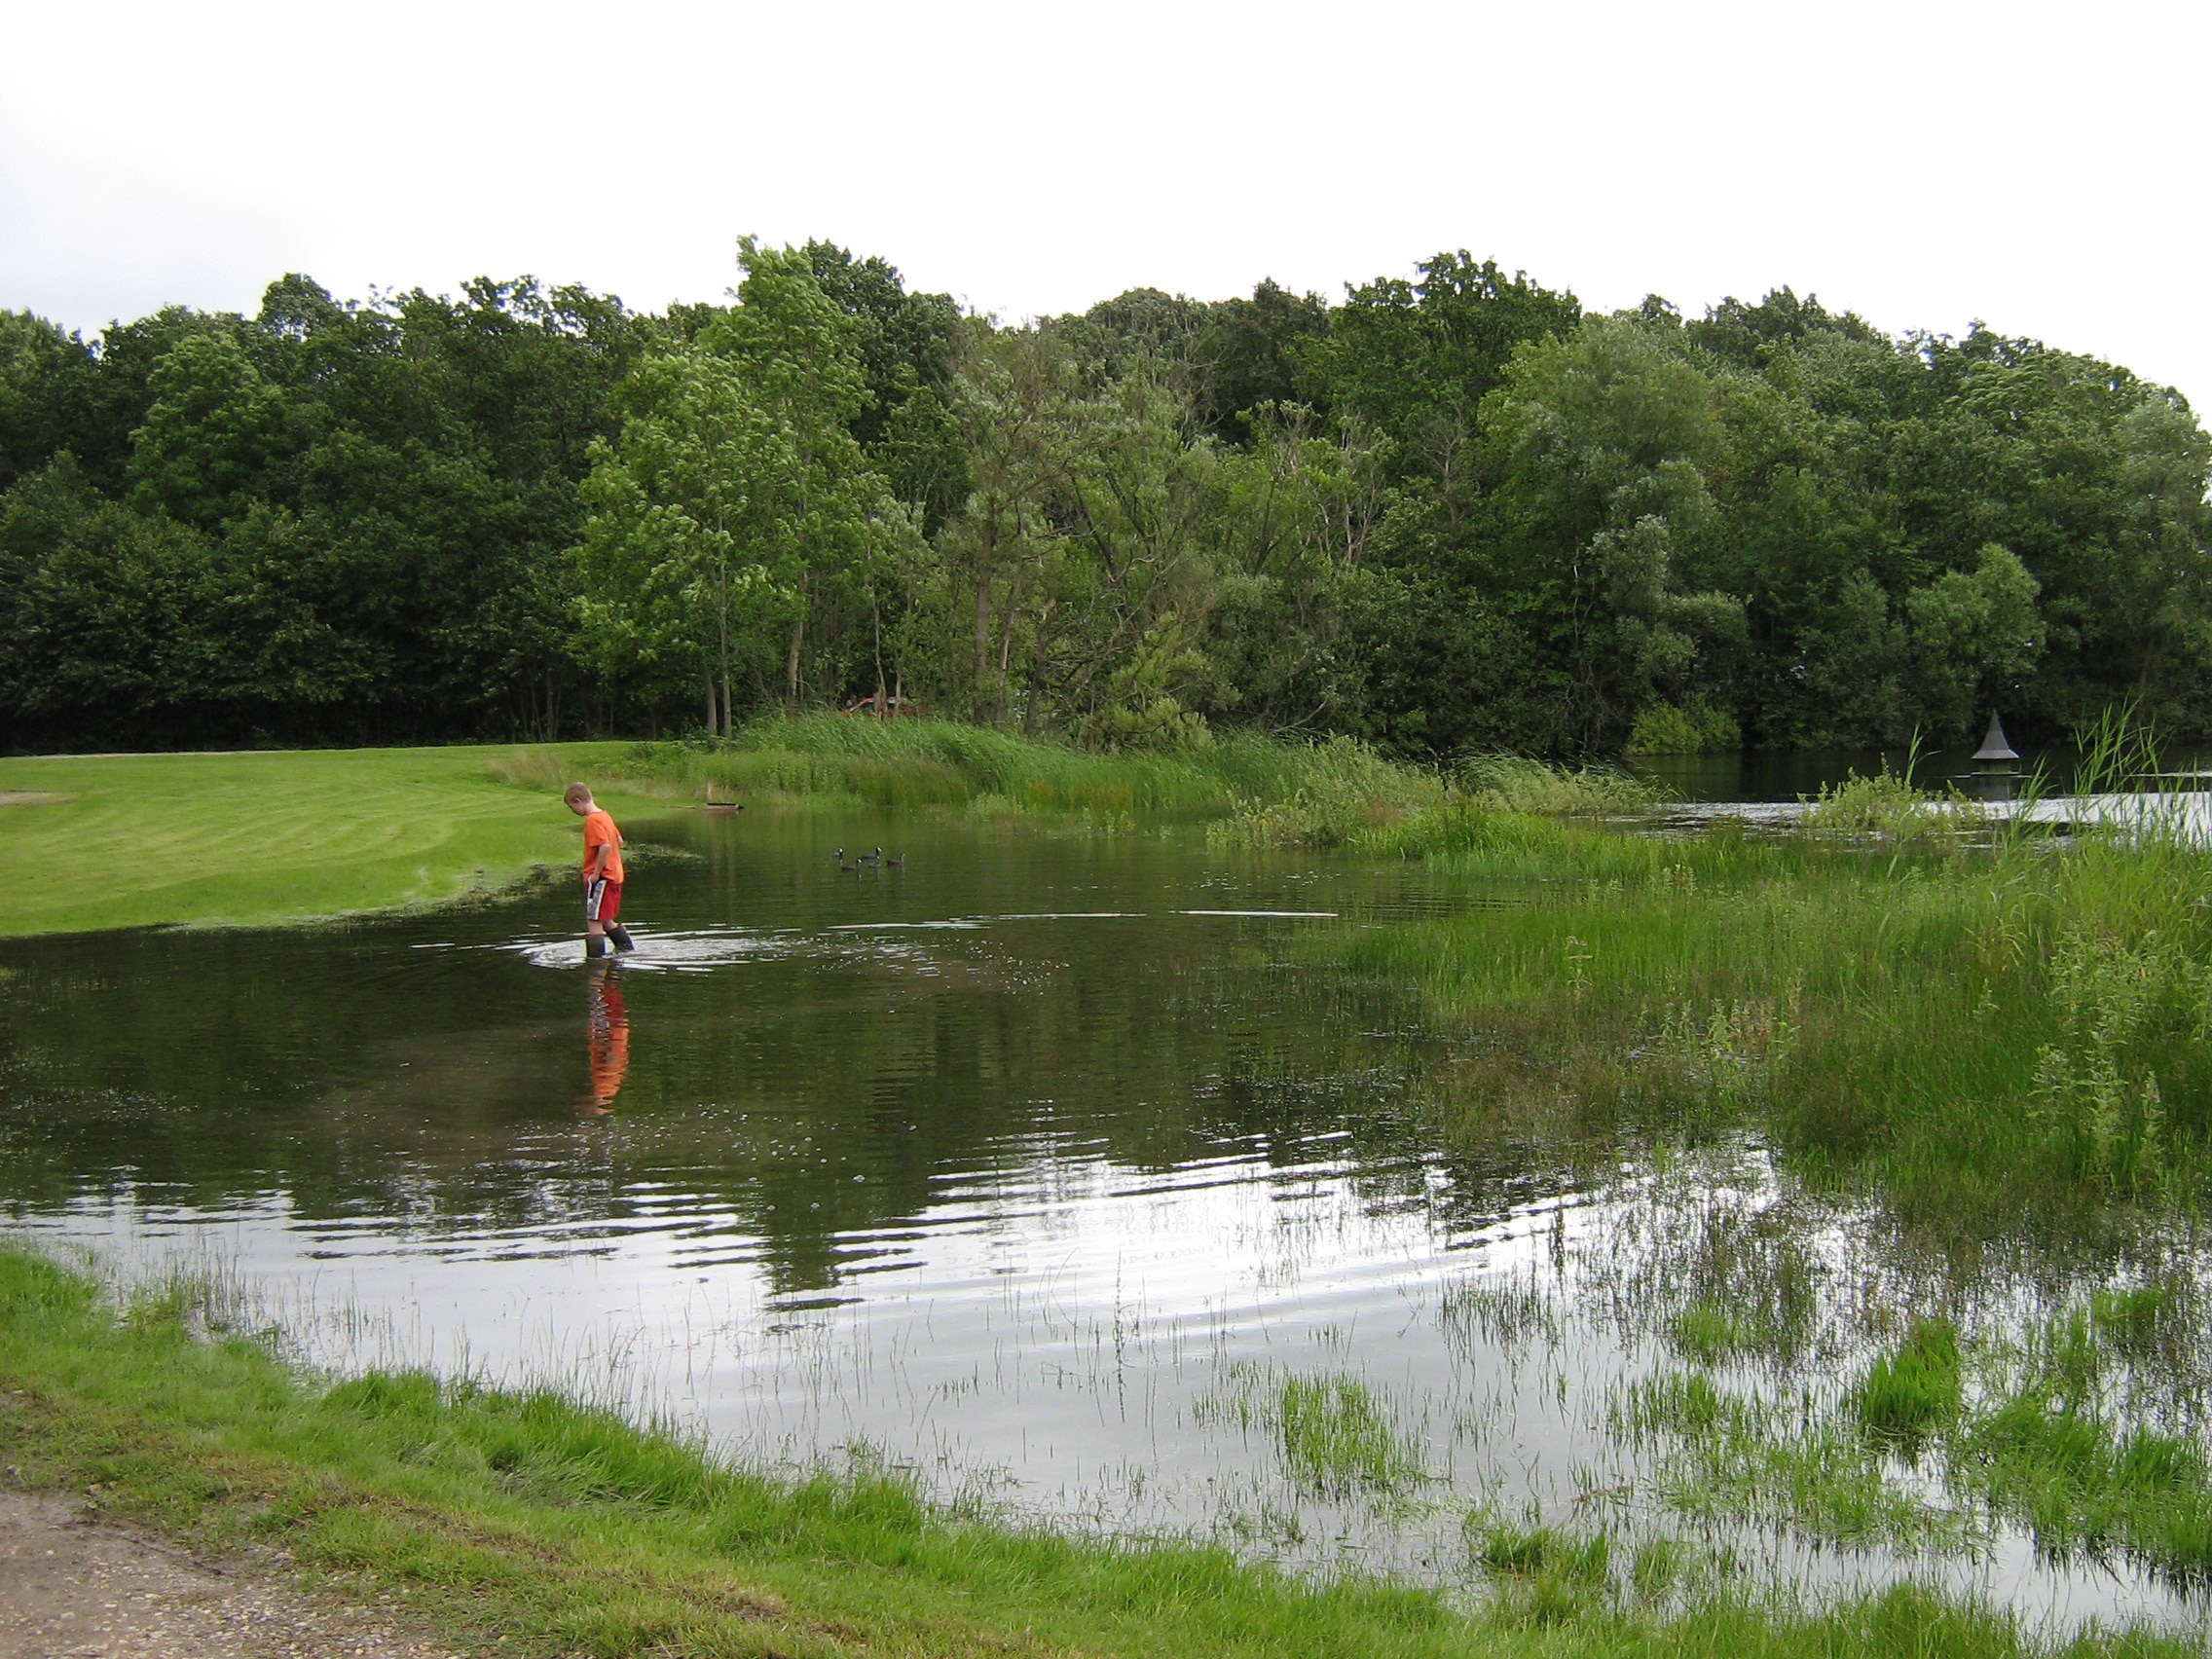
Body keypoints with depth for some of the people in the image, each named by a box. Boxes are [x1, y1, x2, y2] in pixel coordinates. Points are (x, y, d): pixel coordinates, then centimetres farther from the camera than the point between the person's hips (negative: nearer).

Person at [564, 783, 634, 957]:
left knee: (594, 923, -7)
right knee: (607, 921, 22)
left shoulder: (593, 820, -17)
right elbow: (619, 841, 21)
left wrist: (597, 873, -21)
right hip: (614, 875, 10)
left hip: (600, 878, -10)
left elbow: (605, 846, -28)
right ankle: (627, 950, 31)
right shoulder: (604, 815, 12)